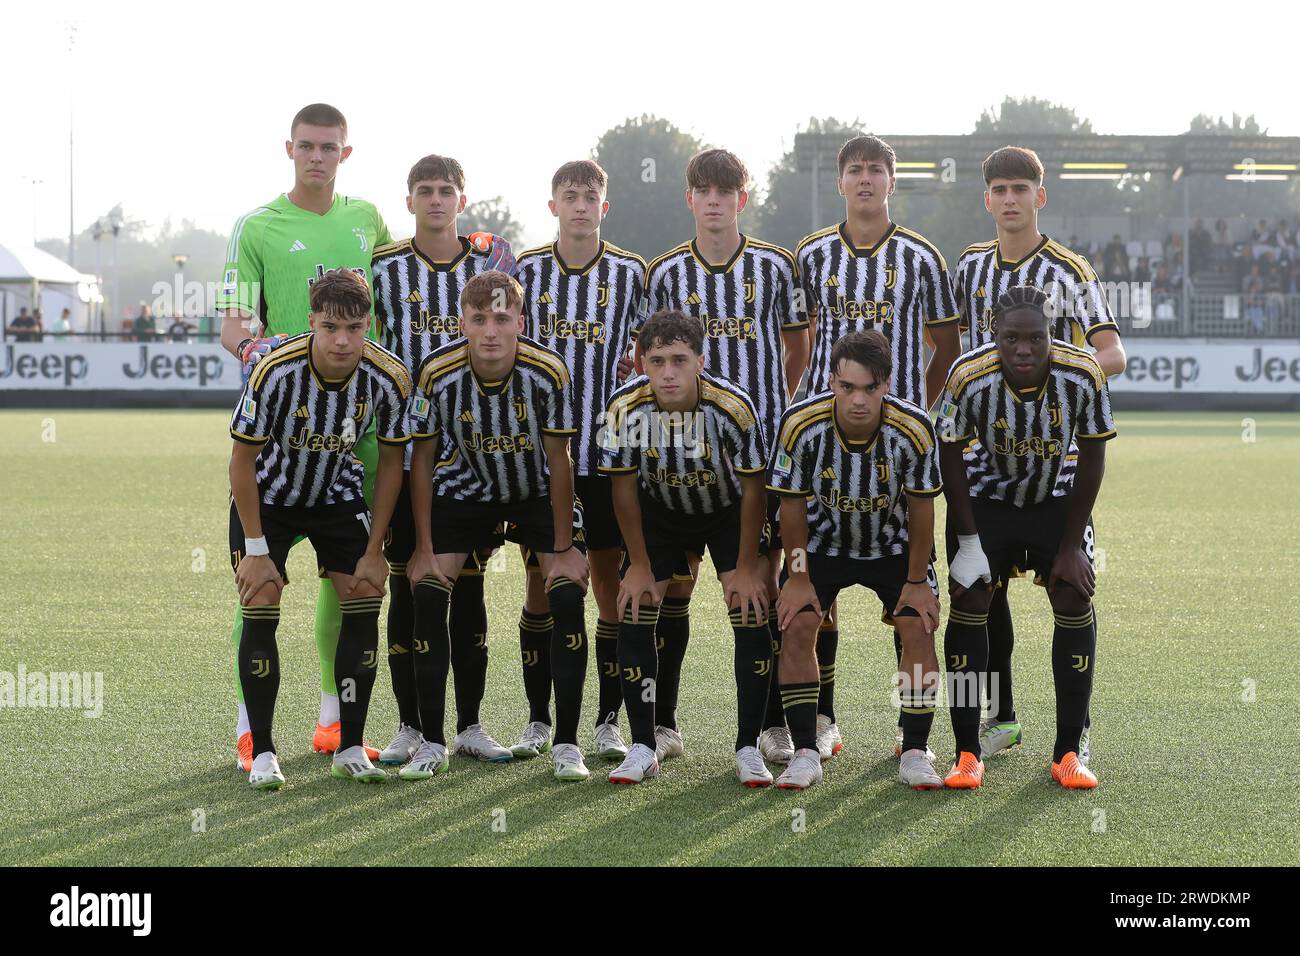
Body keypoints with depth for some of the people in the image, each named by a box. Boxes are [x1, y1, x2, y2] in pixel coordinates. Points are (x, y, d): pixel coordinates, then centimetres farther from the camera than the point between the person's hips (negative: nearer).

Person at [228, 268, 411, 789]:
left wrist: (374, 551, -8)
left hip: (338, 492, 3)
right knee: (260, 607, -13)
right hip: (267, 496, -3)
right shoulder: (275, 372, -31)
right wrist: (255, 549, -17)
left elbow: (391, 463, -7)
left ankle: (350, 747, 3)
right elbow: (243, 459, -19)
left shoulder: (389, 378, -22)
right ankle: (262, 754, -4)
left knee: (365, 600, -7)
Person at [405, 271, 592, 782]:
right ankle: (432, 743, 0)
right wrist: (424, 548, -11)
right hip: (464, 487, 1)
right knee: (427, 596, -12)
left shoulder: (549, 372, -28)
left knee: (568, 597, -16)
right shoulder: (437, 372, -25)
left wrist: (563, 547, -13)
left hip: (538, 491, -1)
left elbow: (559, 461, -16)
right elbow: (422, 459, -12)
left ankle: (567, 743, -5)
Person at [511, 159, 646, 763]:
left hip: (609, 450, -1)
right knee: (541, 580, 3)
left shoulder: (630, 273, 3)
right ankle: (539, 719, 11)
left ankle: (609, 721, 9)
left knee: (610, 580, 2)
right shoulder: (528, 271, 4)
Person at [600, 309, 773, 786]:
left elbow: (753, 489, -18)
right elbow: (623, 487, -11)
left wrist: (746, 568, -14)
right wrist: (640, 565, -7)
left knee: (752, 615, -13)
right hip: (659, 511, 2)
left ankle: (748, 748, -2)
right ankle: (643, 748, 3)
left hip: (729, 511, -2)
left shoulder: (734, 406, -32)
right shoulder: (625, 408, -27)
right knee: (633, 613, -8)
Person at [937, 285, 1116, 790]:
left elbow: (1092, 460, -12)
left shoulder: (1083, 375, -26)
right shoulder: (969, 378, -29)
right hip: (985, 499, -1)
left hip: (1058, 500, 1)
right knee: (968, 602, -10)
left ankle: (1069, 753, 0)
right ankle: (967, 755, -3)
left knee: (1076, 601, -8)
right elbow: (951, 458, -14)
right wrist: (968, 543, -15)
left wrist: (1071, 547, -10)